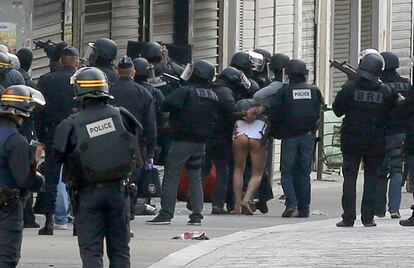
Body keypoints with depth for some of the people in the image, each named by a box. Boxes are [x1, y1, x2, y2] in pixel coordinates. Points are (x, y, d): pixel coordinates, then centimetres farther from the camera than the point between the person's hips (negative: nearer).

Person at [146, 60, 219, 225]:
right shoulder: (213, 97, 8)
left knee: (171, 176, -3)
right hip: (200, 142, 6)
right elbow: (215, 119, 13)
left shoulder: (186, 92, -13)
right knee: (195, 177, 12)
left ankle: (166, 214, -8)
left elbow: (167, 105, -18)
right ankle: (196, 215, 7)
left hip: (182, 140, -6)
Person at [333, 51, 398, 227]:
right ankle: (368, 218, 5)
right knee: (372, 178, 9)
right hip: (376, 142, 1)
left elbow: (337, 110, -2)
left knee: (350, 178, 5)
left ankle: (348, 218, 0)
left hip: (351, 141, -1)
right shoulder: (386, 92, -6)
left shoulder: (350, 88, -10)